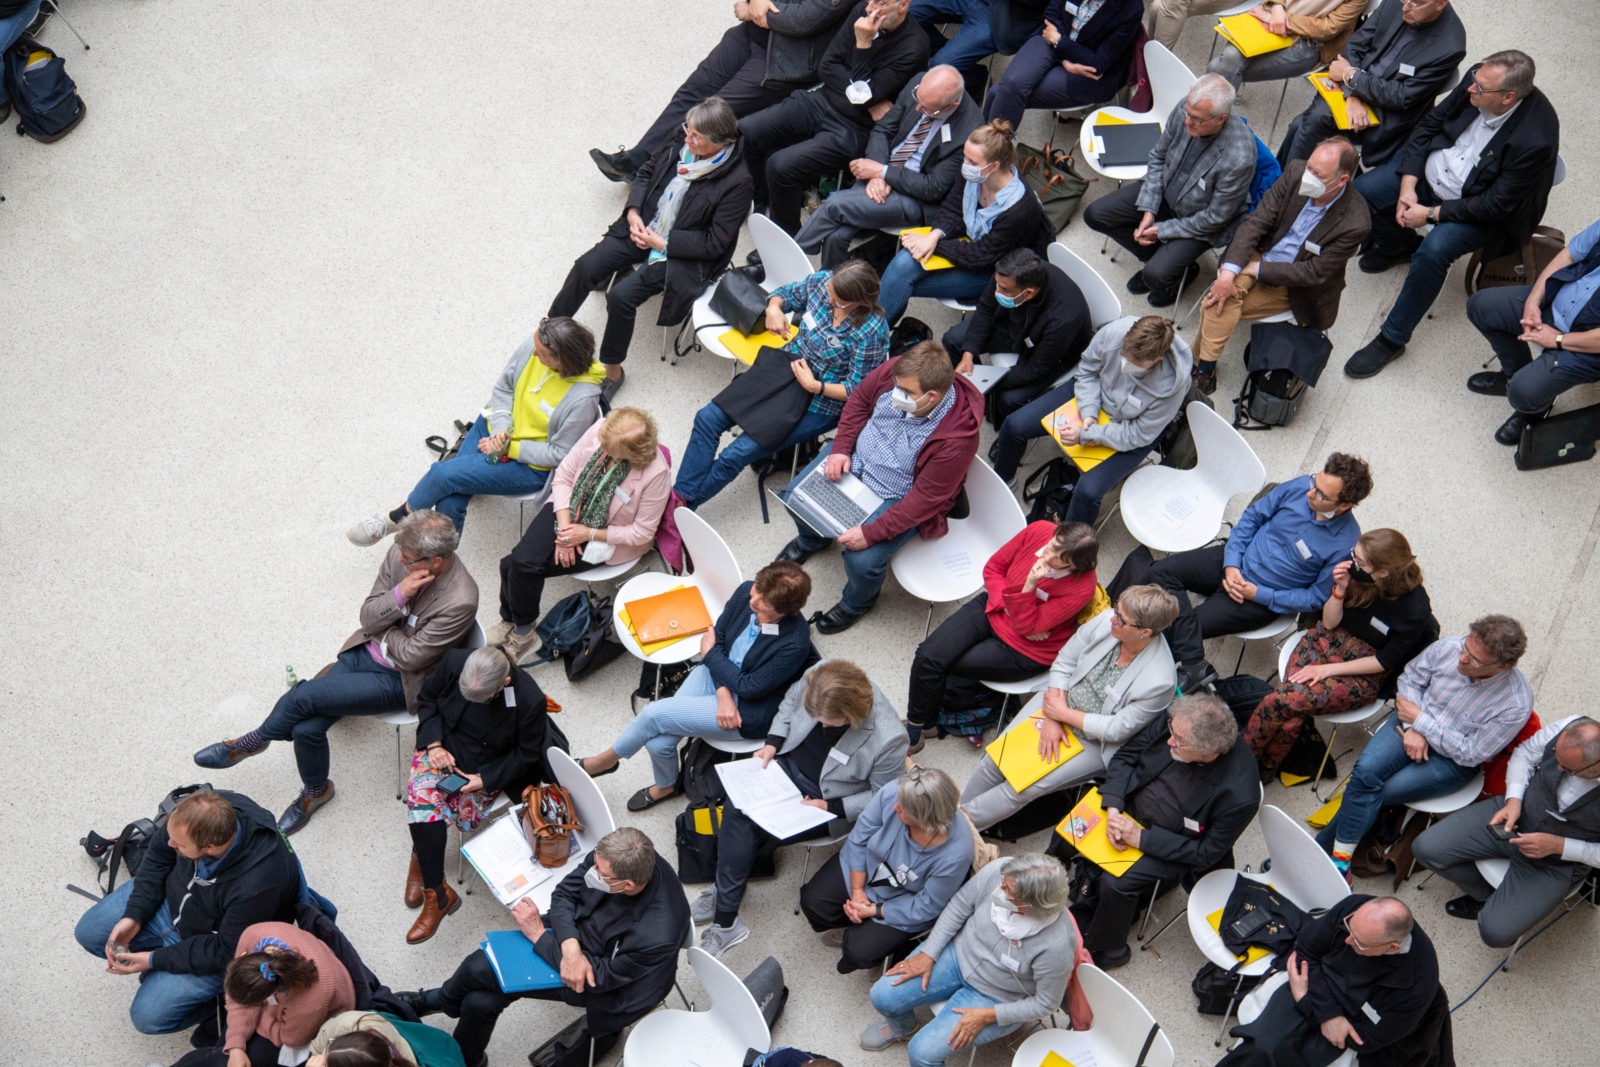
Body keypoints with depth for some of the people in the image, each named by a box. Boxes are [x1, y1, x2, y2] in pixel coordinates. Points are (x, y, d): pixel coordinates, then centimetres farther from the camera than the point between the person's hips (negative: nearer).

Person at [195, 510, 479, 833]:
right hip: (366, 651, 6)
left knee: (304, 696, -17)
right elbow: (368, 617, -4)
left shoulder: (460, 602, -30)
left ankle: (251, 743, 12)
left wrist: (382, 625, -5)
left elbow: (410, 657, -20)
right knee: (307, 727, -11)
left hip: (399, 681, -6)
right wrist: (399, 595, -24)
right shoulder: (401, 554, -12)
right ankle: (315, 790, 20)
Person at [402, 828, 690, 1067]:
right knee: (481, 1002, -5)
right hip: (573, 934, 5)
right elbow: (564, 893, -9)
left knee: (479, 970, -9)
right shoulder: (611, 858, -26)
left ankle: (436, 1001, 26)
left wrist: (539, 934, -21)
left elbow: (599, 978, -24)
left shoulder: (657, 936, -39)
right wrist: (570, 948, -28)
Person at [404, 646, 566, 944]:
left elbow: (525, 753, -12)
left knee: (462, 814, -25)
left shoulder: (529, 700, -29)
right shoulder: (454, 662, -22)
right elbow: (427, 698, -1)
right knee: (422, 795, -24)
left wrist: (485, 779, -20)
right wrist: (434, 744, -13)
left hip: (486, 768, -2)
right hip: (442, 749, 2)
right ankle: (437, 895, -12)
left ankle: (423, 855, 8)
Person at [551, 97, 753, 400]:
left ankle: (612, 371, 1)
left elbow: (714, 243, -19)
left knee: (621, 296, -21)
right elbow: (646, 172, 11)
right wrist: (633, 212, -4)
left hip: (679, 255, -6)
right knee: (585, 267, -10)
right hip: (643, 229, 6)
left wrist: (662, 241, -17)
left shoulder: (737, 182, -23)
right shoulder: (681, 141, -6)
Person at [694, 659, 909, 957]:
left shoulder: (889, 739, -32)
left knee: (758, 830, -20)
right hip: (789, 763, 5)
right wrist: (772, 743, -8)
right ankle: (726, 923, -8)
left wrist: (830, 807, -21)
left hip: (829, 800, -5)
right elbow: (789, 703, 3)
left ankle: (728, 886, 9)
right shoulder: (818, 674, -20)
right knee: (736, 806, -17)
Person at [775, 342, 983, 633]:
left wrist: (872, 533, -27)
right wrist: (840, 448, -11)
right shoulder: (895, 372, -23)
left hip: (897, 497, -5)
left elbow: (925, 498, -28)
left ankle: (857, 604, 22)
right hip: (855, 457, 6)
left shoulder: (956, 439, -36)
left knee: (862, 561, -18)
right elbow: (859, 400, -1)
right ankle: (811, 539, 45)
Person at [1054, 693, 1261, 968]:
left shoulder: (1239, 795, -32)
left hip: (1170, 847, -5)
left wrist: (1142, 838, -24)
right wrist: (1112, 809, -18)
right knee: (1066, 833, -6)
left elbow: (1206, 853, -20)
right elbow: (1125, 757, -5)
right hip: (1126, 809, 5)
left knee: (1115, 883, -23)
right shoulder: (1173, 723, -20)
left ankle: (1104, 951, 6)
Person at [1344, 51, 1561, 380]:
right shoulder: (1477, 78, -17)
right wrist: (1408, 186, -12)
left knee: (1433, 251, -31)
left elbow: (1495, 204, -25)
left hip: (1476, 206, -6)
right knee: (1361, 192, -5)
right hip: (1430, 168, 7)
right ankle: (1400, 245, 28)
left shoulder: (1535, 140, -34)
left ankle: (1392, 338, -13)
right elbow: (1431, 122, -4)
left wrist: (1431, 214, -22)